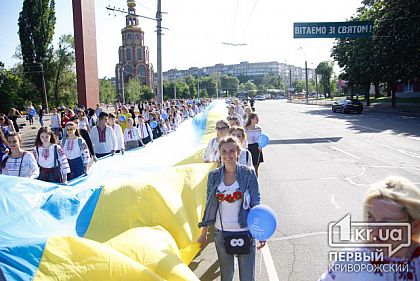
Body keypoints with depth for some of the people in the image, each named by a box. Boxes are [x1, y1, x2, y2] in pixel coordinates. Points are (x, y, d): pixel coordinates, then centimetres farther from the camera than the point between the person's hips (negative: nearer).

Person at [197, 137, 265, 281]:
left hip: (245, 232, -2)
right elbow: (209, 206, 5)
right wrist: (204, 233, 7)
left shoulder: (248, 174, -8)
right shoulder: (214, 176, -2)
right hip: (222, 233, 2)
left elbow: (255, 204, -4)